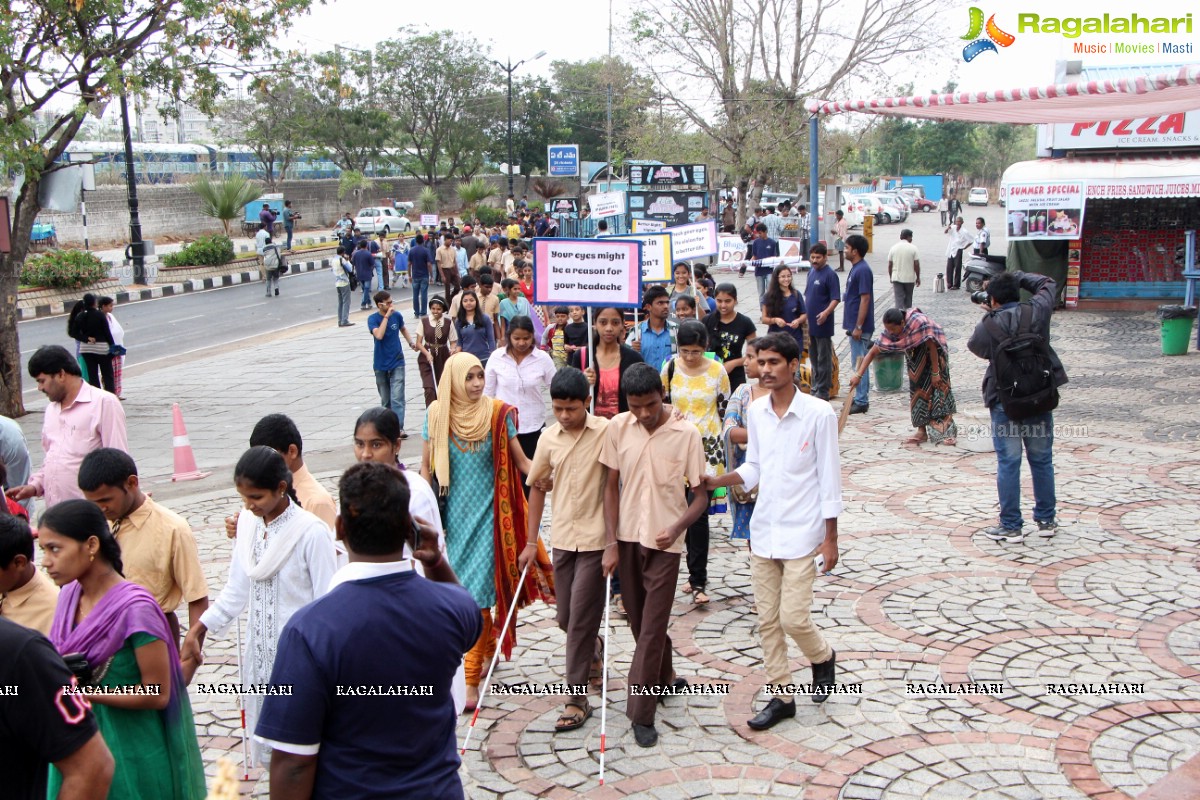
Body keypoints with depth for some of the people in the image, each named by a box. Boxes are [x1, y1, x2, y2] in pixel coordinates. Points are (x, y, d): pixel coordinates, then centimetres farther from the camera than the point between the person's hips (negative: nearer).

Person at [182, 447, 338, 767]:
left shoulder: (310, 532, -19)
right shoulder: (247, 522, 0)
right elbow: (237, 588, 12)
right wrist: (199, 627, 7)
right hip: (260, 653, 6)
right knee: (268, 747, 16)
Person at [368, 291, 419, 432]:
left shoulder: (397, 315, -1)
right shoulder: (373, 319, -8)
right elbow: (379, 335, -27)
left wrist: (411, 342, 6)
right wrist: (386, 316, -25)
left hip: (397, 363, 0)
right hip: (381, 365, 0)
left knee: (397, 398, -13)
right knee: (385, 400, 11)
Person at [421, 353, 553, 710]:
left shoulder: (498, 413, -8)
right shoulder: (437, 414, -3)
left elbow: (520, 461, -4)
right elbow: (427, 466, 5)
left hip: (487, 513, -3)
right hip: (453, 514, 3)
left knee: (476, 591, -6)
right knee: (463, 590, 13)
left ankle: (471, 680, 1)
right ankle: (486, 648, 39)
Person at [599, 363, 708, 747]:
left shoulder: (686, 433, -12)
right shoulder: (618, 427, -3)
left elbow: (700, 496, -6)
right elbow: (611, 486, 3)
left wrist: (675, 529, -23)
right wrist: (611, 543, -3)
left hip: (664, 542, -4)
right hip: (627, 538, 4)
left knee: (651, 628, -3)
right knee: (639, 621, 16)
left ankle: (642, 714, 5)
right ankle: (664, 679, 40)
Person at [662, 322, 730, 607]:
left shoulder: (717, 371, -3)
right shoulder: (670, 368, 1)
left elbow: (725, 410, 4)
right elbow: (661, 403, 13)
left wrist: (722, 443, 4)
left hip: (707, 447, -3)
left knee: (698, 513, -9)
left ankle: (697, 582, -4)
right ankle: (697, 572, 25)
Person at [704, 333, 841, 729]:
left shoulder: (819, 413, -12)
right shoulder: (755, 411, 3)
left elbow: (829, 479, -8)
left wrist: (830, 539, -8)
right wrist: (715, 482, -4)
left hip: (801, 532, -5)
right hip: (763, 529, 5)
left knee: (794, 618, -6)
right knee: (767, 619, 8)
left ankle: (822, 657, 26)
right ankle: (781, 696, 21)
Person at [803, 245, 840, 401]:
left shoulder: (830, 275, -13)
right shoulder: (811, 272, 10)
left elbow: (836, 299, -16)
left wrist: (826, 312, -31)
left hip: (822, 325, -8)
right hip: (810, 323, 8)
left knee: (824, 359, 0)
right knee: (813, 357, 16)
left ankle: (823, 391, 5)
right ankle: (815, 387, 26)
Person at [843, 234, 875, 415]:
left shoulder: (863, 270, -18)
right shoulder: (856, 268, 13)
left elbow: (865, 299, -21)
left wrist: (858, 327, -21)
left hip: (860, 327, -10)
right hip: (854, 324, 10)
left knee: (859, 364, -5)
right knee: (858, 363, 15)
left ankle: (862, 402, 0)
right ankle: (860, 397, 22)